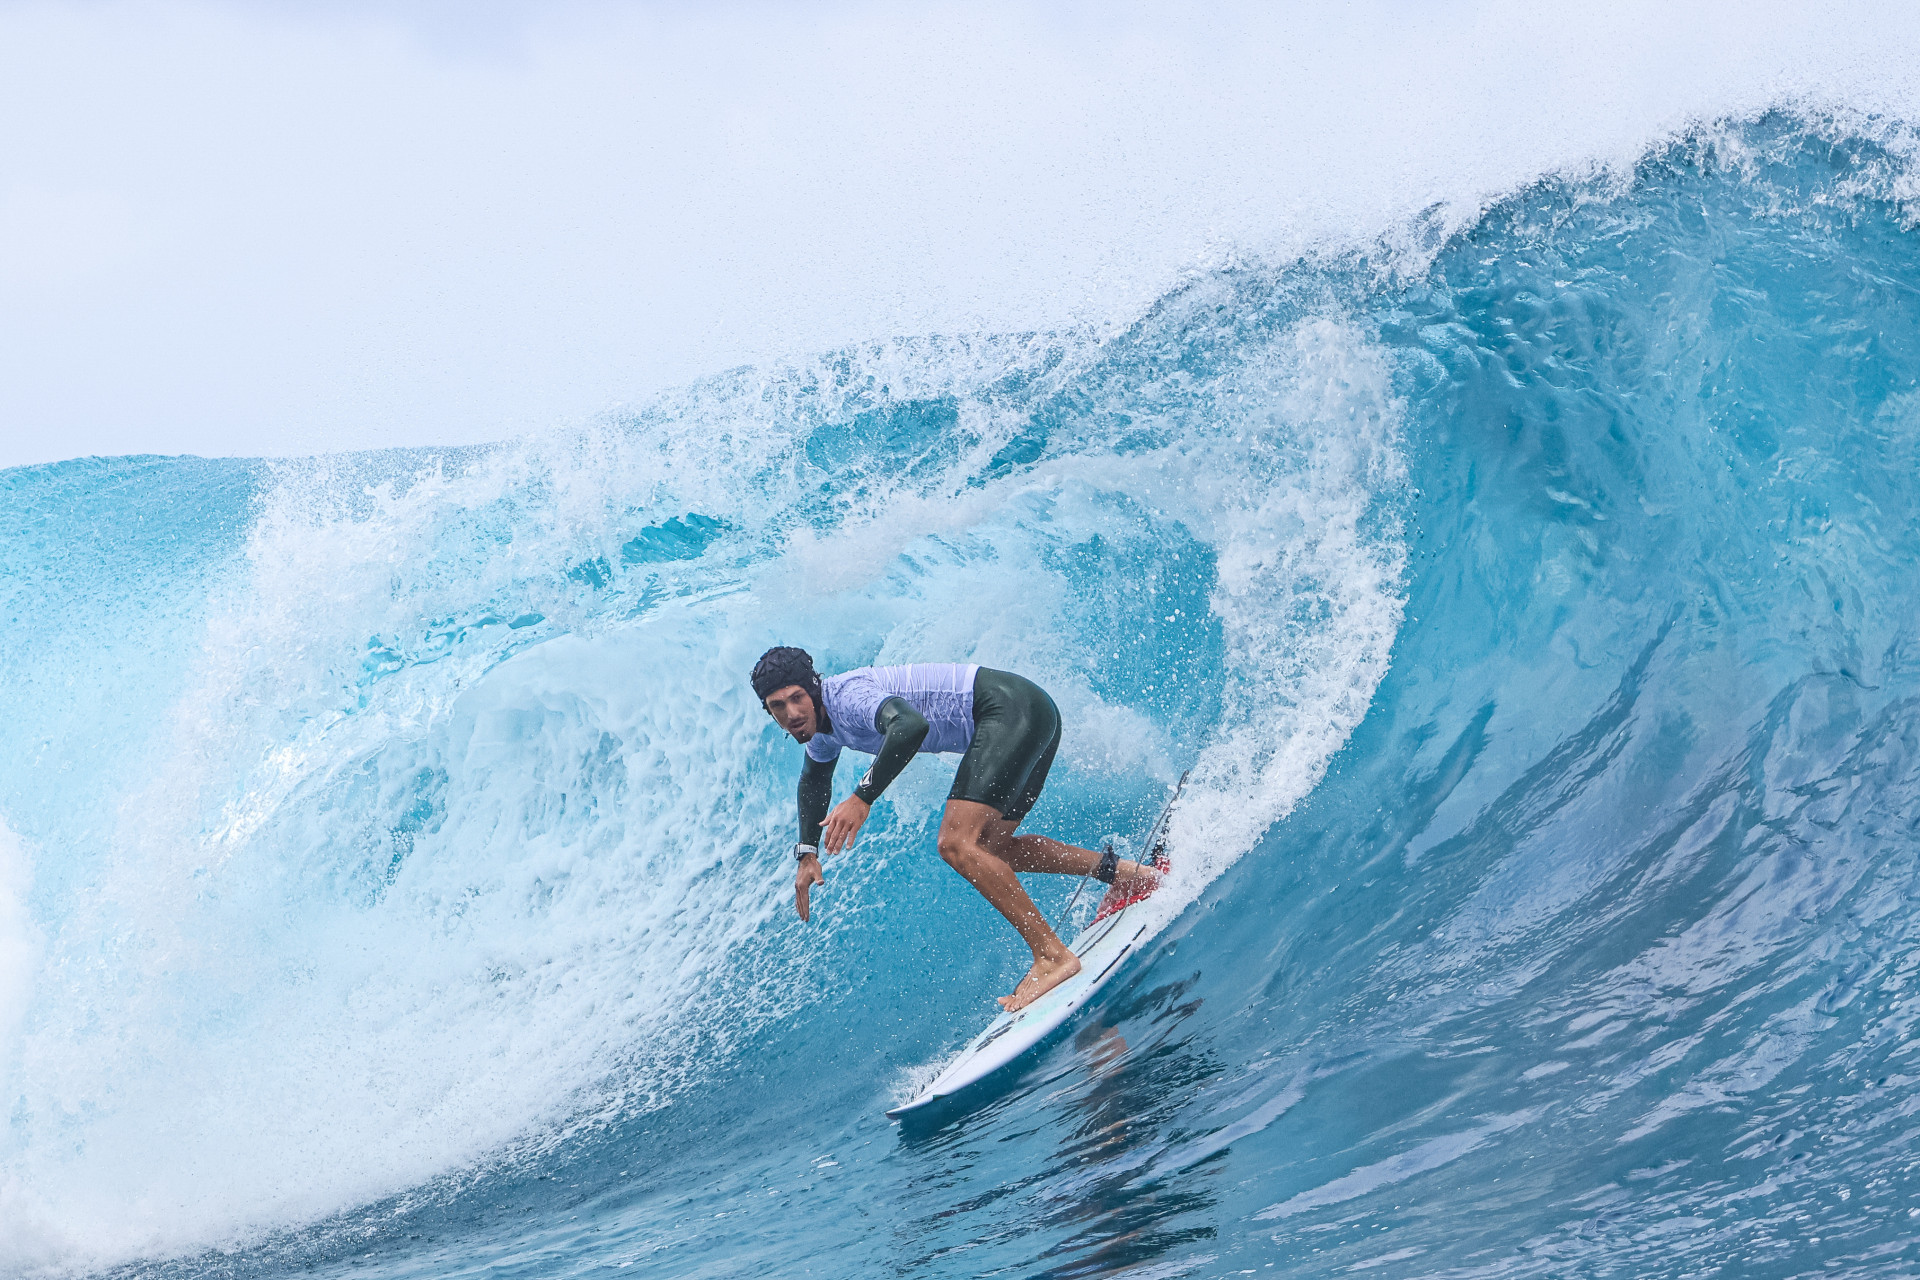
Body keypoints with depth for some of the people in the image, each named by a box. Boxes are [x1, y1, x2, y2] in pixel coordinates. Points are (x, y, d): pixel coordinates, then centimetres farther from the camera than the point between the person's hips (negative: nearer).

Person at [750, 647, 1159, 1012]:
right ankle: (1120, 872, 17)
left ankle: (1052, 956, -20)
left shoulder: (846, 695, -19)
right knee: (988, 848, 19)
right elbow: (813, 780, 35)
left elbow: (911, 725, -39)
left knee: (957, 844, -20)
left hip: (1013, 706, -11)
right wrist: (807, 853, 28)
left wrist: (862, 797, -37)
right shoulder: (823, 726, 12)